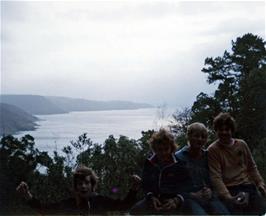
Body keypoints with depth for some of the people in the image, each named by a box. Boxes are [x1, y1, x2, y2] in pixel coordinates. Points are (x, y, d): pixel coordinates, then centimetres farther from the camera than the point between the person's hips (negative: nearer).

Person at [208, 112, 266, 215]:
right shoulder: (213, 150, -5)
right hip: (231, 190, -4)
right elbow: (216, 177, -12)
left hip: (248, 186, 5)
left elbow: (252, 167, 16)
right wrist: (227, 196, -22)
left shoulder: (241, 144, 9)